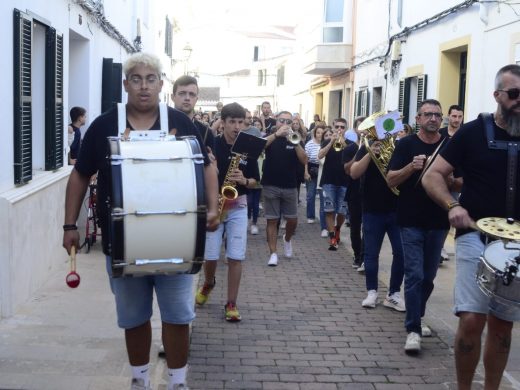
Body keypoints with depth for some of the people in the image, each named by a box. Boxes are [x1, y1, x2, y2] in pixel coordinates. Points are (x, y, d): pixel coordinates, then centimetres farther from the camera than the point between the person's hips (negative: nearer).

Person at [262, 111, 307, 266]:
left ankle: (287, 239, 35)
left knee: (292, 220, 4)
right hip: (271, 186, -2)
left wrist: (295, 142, -18)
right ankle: (273, 253, 5)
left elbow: (304, 161, -5)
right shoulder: (270, 137, 3)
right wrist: (277, 134, -26)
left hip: (290, 187, 2)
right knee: (272, 220, -1)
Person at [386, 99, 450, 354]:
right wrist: (411, 166, -22)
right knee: (414, 274, -7)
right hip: (411, 221, -3)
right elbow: (390, 180, -6)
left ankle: (415, 318, 31)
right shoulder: (406, 144, -2)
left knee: (428, 276, 13)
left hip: (438, 221, 3)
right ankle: (413, 330, -2)